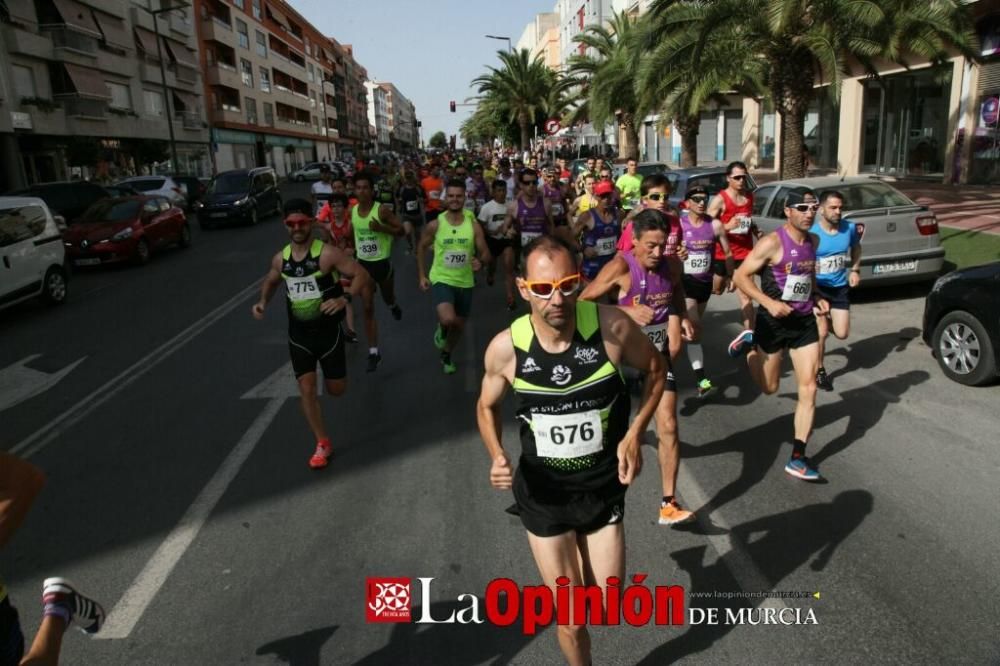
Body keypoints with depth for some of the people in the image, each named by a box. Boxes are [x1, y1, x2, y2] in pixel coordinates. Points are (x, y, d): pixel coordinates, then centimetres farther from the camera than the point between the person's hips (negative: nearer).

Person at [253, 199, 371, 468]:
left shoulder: (328, 253, -17)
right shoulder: (280, 259, -1)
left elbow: (361, 275, -17)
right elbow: (270, 281, 19)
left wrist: (344, 298, -32)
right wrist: (263, 301, -1)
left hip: (328, 332, -3)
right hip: (298, 336, 3)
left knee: (336, 390, 10)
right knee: (306, 390, -2)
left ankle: (334, 370, 49)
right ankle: (323, 444, 14)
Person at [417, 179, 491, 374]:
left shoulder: (473, 225, -8)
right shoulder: (435, 225, -10)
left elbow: (485, 254, -5)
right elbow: (422, 248, 6)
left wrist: (480, 261, -29)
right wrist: (422, 275, 2)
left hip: (465, 282, 3)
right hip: (441, 279, -3)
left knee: (459, 325, 17)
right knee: (448, 320, -28)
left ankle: (446, 355, 46)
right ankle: (441, 328, 10)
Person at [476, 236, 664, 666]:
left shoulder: (612, 326, -22)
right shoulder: (506, 348, -19)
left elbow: (656, 371, -1)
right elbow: (487, 406, 1)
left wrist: (634, 434, -13)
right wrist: (497, 456, -17)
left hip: (603, 490, 1)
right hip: (543, 495, 0)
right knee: (571, 620, 10)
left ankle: (585, 567, 50)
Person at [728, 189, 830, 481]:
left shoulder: (813, 240, 5)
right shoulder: (772, 242, -17)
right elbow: (740, 276, -16)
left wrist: (816, 297, 6)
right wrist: (768, 302, -26)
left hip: (805, 320, 5)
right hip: (774, 321, -5)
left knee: (808, 389, -2)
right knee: (769, 387, 11)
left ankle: (797, 457, 6)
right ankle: (750, 345, 40)